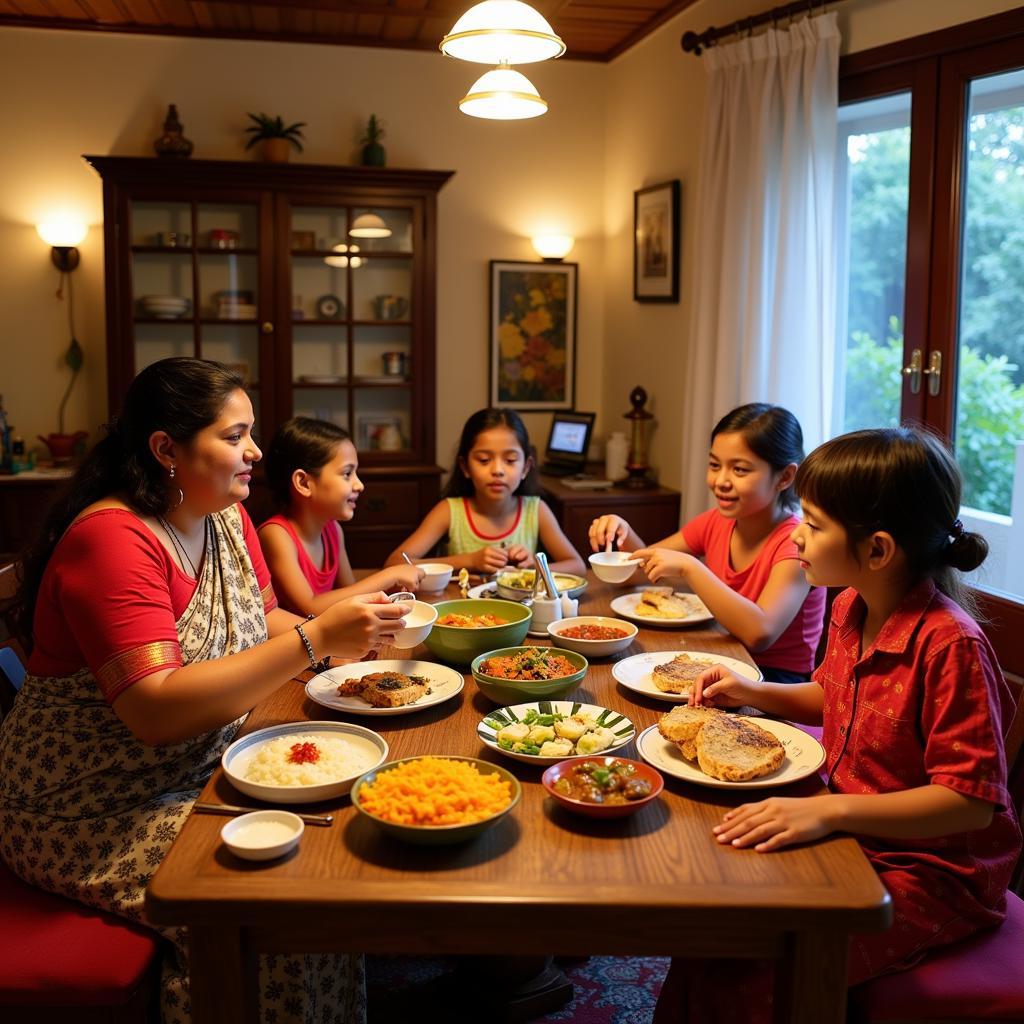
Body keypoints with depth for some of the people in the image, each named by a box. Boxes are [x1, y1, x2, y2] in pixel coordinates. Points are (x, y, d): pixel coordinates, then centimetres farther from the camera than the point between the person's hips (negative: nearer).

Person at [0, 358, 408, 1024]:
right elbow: (157, 710, -31)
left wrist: (348, 635, -10)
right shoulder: (113, 540, -23)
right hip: (93, 814, -8)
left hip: (204, 767, 8)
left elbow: (258, 622, 11)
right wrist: (313, 640, -33)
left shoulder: (226, 517, 3)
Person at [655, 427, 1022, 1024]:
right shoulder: (853, 607, -1)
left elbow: (971, 803, -26)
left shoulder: (951, 645, -27)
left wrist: (830, 810, -34)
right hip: (852, 834, 8)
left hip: (930, 875, -8)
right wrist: (754, 693, 3)